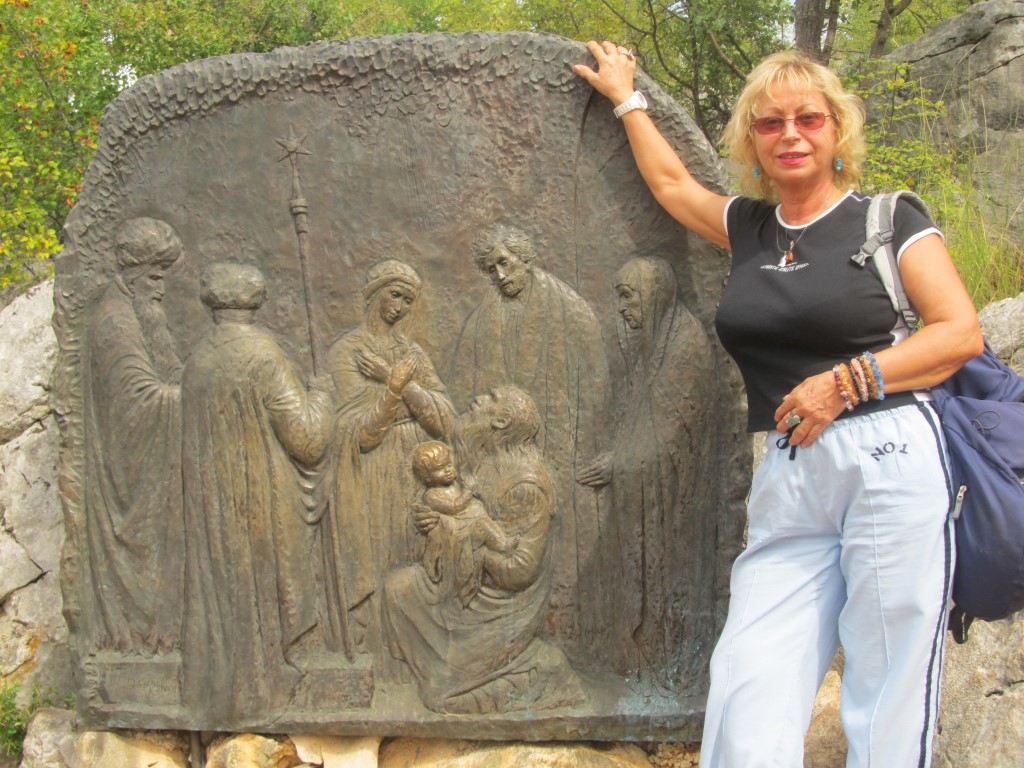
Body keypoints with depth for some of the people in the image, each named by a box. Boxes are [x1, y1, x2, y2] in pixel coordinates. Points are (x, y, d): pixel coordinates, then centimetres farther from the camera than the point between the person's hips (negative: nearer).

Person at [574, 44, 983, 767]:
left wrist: (845, 382, -9)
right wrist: (626, 98, 44)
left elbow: (962, 333, -2)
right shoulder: (750, 226, 19)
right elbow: (672, 181, 37)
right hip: (791, 478, 4)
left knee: (889, 709, -5)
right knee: (747, 692, -8)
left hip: (890, 458, -4)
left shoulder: (888, 220, 5)